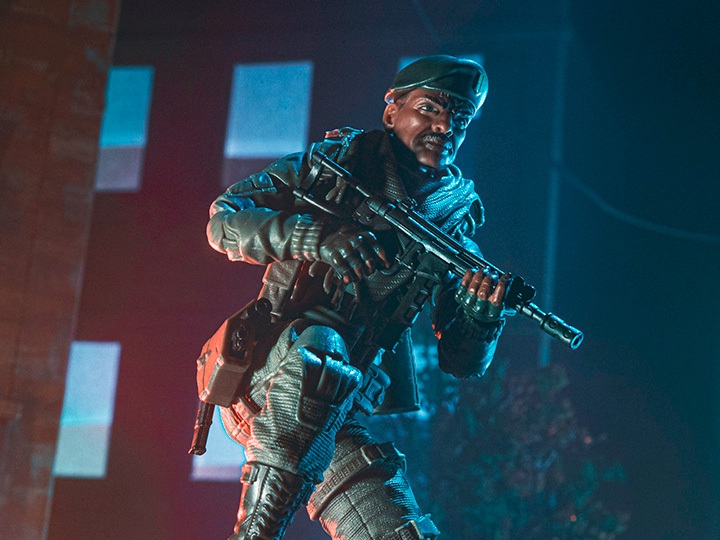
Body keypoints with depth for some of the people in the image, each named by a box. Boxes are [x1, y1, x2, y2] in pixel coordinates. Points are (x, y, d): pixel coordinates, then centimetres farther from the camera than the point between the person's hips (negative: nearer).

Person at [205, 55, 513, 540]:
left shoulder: (452, 228, 8)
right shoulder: (333, 163, 3)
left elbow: (462, 363, 7)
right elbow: (223, 221, -7)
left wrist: (481, 316, -17)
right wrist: (316, 237, -23)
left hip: (340, 412, 3)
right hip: (265, 387, -3)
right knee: (315, 343, -36)